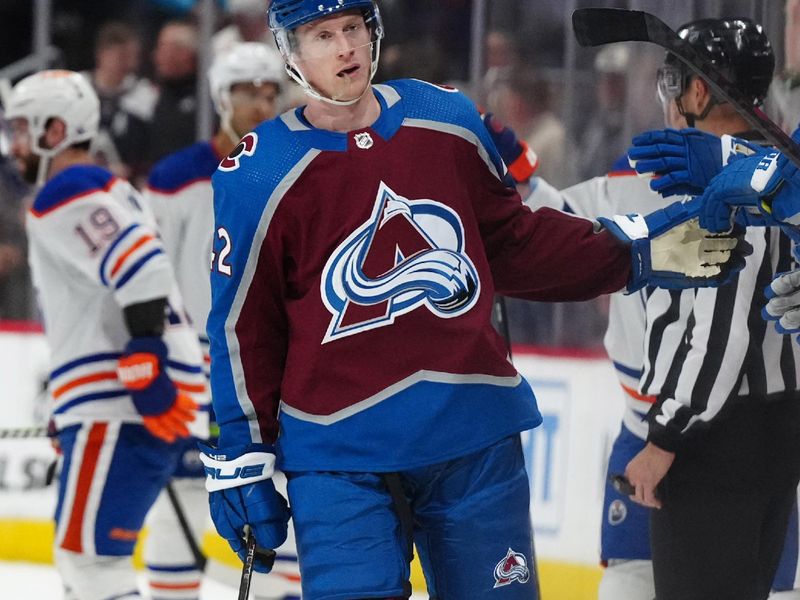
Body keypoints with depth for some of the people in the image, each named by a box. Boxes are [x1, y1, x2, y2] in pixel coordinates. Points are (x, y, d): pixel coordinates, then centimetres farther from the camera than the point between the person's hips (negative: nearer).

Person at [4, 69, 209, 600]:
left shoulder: (65, 196, -8)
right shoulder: (107, 193, 25)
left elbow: (142, 269, -23)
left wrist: (145, 374, -26)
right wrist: (73, 406, 31)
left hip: (125, 412, -11)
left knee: (89, 553, -13)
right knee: (83, 552, 18)